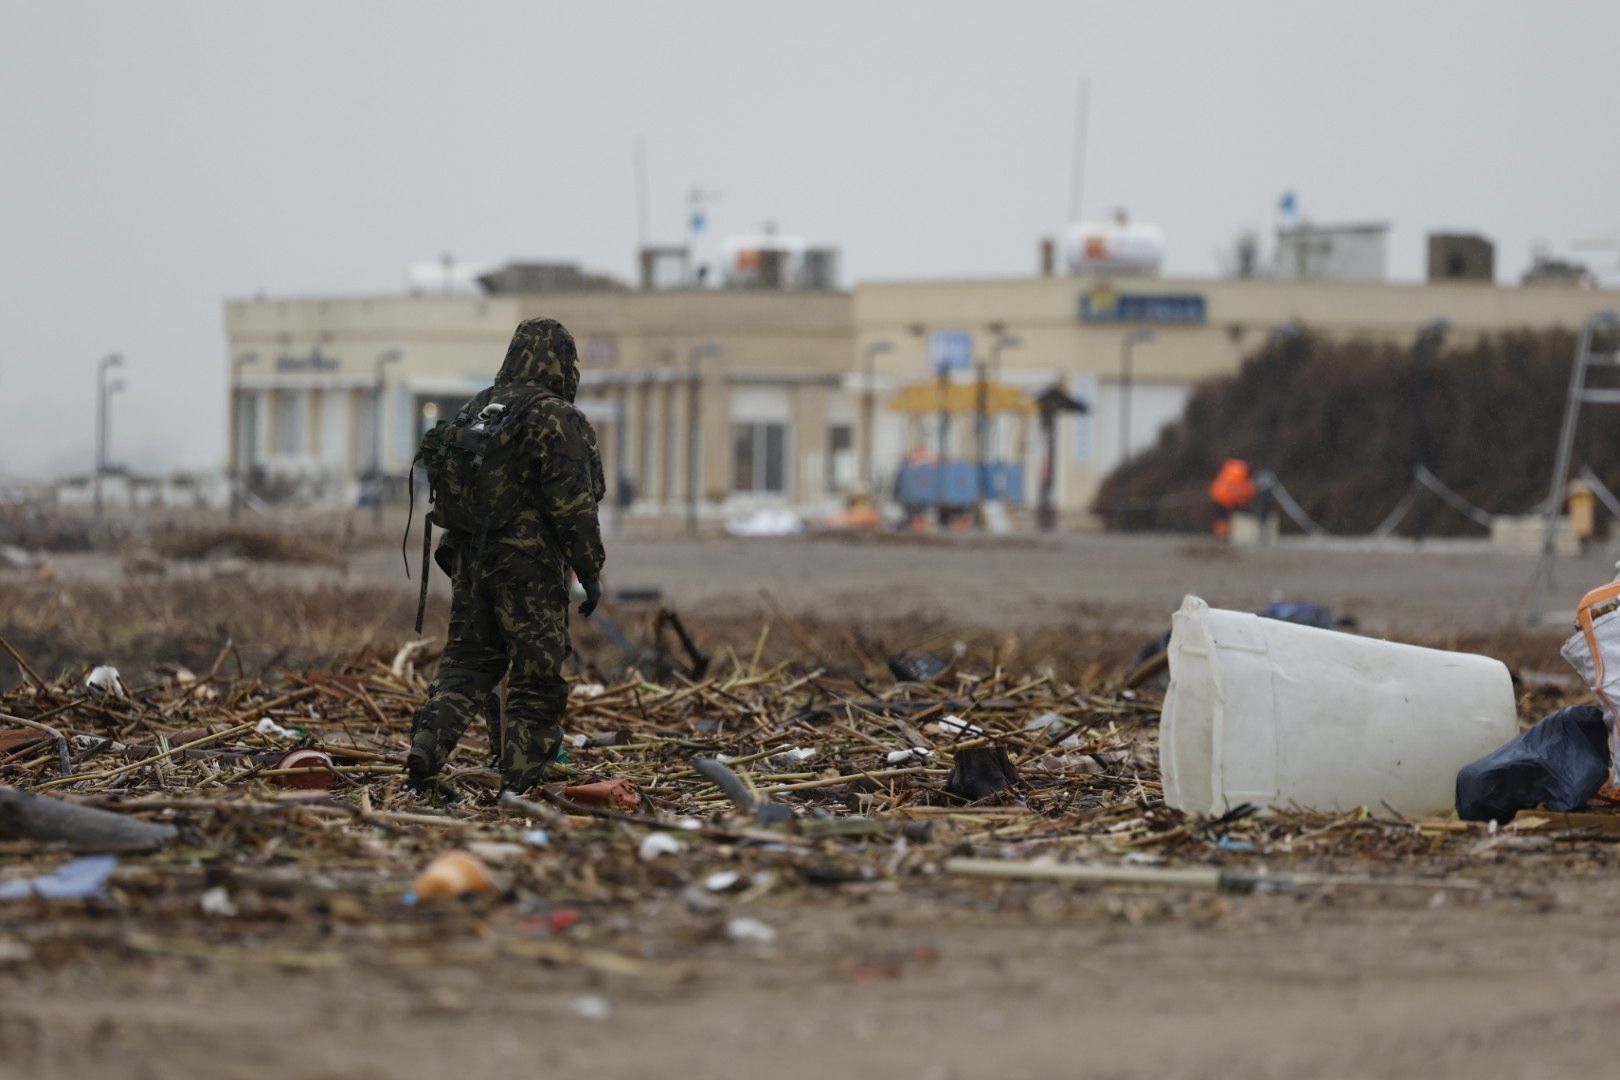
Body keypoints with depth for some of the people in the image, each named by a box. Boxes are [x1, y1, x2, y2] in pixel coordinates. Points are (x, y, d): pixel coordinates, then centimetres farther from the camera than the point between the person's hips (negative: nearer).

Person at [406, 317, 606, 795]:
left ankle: (427, 744, -6)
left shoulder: (474, 411, 11)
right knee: (535, 679, 2)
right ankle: (519, 782, 1)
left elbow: (450, 493, 16)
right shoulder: (555, 419, -12)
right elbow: (573, 505, -16)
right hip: (529, 571, -6)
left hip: (471, 560, 7)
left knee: (465, 664, 14)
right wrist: (590, 571, -10)